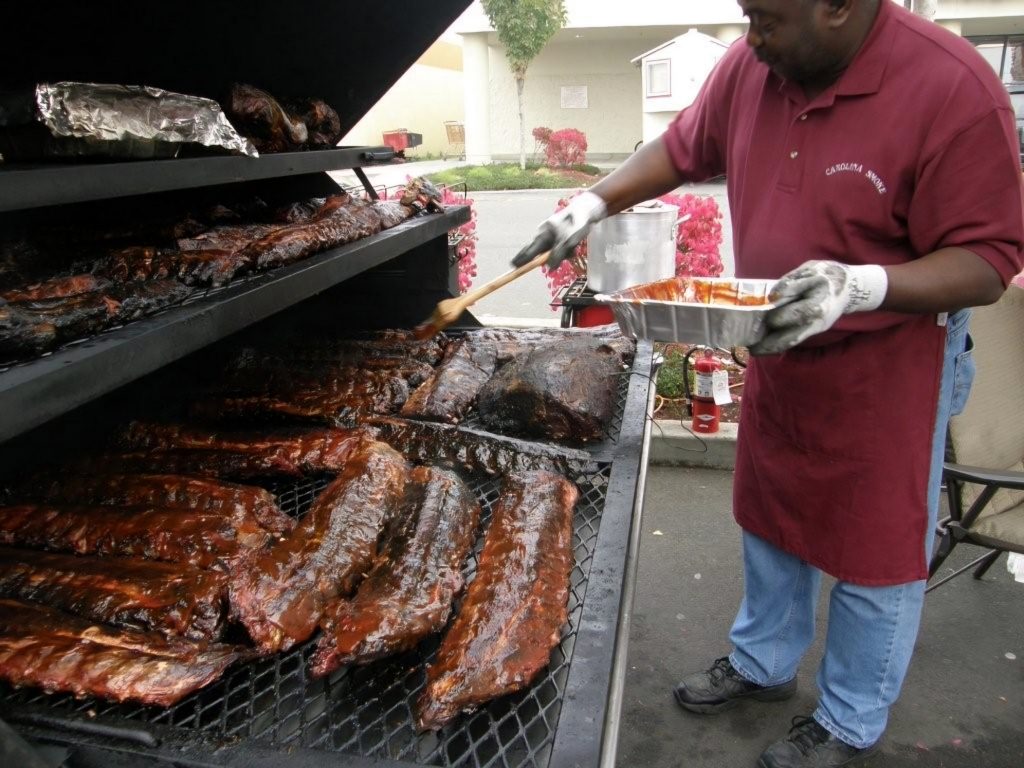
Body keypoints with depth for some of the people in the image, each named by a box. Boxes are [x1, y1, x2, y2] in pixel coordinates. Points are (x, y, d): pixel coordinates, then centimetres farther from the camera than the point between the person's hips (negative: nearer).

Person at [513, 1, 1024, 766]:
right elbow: (682, 149, 10)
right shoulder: (751, 65, -7)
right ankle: (763, 663, 47)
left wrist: (862, 284, -36)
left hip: (888, 367, -5)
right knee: (769, 517, 21)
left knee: (875, 553, 11)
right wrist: (592, 204, 0)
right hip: (777, 352, 6)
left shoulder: (955, 89, -23)